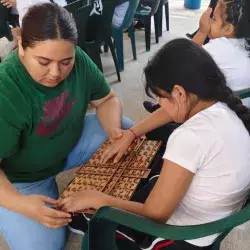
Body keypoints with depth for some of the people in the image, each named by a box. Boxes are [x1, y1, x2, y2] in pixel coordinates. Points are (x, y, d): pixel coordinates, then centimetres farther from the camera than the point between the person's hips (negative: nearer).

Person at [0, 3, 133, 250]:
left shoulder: (78, 60, -18)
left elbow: (106, 100, -3)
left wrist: (114, 131, -22)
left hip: (72, 144, 5)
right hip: (22, 177, -4)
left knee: (128, 131, -5)